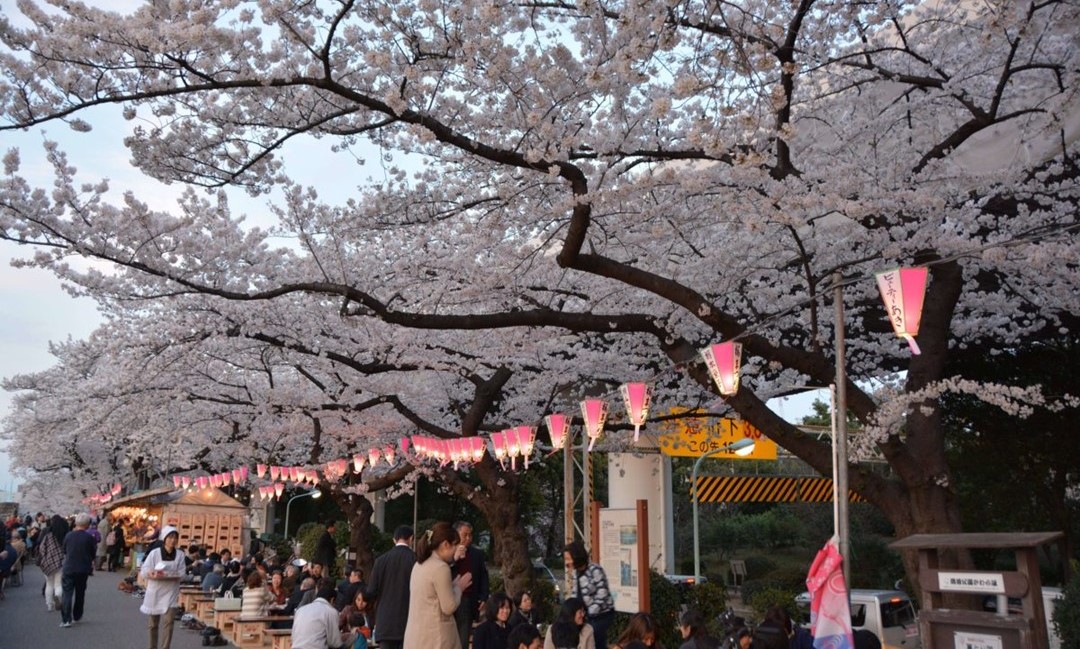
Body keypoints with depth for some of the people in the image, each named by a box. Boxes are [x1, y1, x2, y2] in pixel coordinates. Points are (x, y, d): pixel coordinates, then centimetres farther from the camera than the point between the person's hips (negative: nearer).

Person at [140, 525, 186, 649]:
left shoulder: (179, 554, -3)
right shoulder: (154, 553, -6)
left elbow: (181, 573, -9)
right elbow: (144, 571, -7)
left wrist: (166, 575, -22)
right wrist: (153, 575, -27)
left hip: (170, 592, 0)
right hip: (155, 591, 0)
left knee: (168, 621, -11)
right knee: (154, 623, 13)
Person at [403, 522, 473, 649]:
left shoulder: (419, 565, 11)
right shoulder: (441, 568, -15)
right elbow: (449, 607, -12)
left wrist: (453, 585, 15)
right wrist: (459, 587, 2)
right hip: (434, 637, -9)